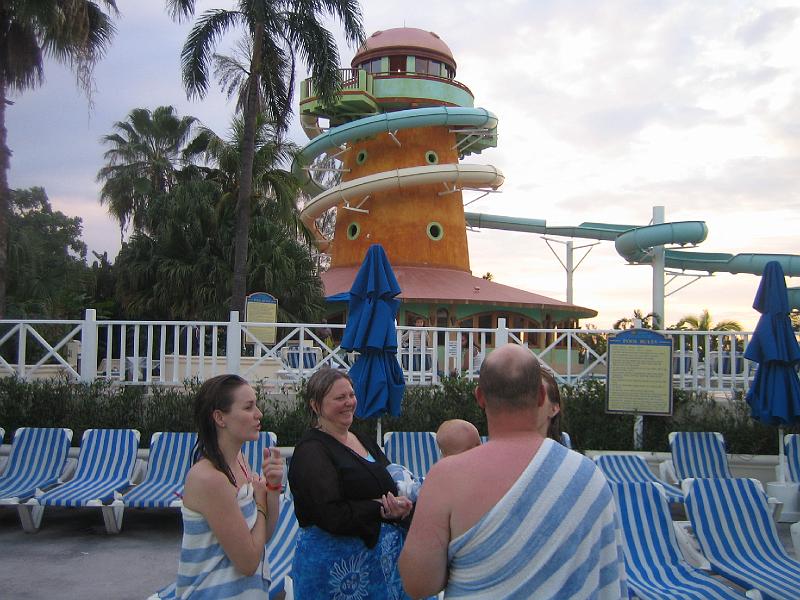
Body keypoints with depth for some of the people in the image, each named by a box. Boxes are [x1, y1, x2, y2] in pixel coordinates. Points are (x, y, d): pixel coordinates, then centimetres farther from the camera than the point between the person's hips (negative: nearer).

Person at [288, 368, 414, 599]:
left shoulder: (365, 442, 13)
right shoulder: (311, 450, -13)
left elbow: (391, 489, 15)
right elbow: (331, 515, -22)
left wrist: (401, 506, -8)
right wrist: (381, 509, -18)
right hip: (336, 561, -7)